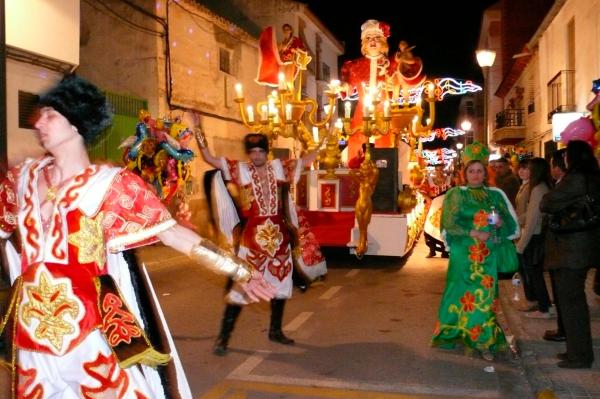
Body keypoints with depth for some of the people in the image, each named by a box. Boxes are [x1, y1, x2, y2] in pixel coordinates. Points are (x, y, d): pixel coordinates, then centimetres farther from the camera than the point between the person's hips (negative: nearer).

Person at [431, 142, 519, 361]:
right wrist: (473, 233, -20)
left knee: (485, 294, 2)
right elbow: (450, 223, -9)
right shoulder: (456, 194, 1)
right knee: (462, 293, 1)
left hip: (488, 254, 3)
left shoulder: (495, 194, 10)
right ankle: (454, 334, 17)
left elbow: (512, 223, 13)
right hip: (464, 253, -2)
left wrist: (501, 222, -9)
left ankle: (484, 341, 9)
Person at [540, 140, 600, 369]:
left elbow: (546, 205, -15)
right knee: (576, 300, 18)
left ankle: (579, 356, 9)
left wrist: (547, 198, 4)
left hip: (570, 251, -9)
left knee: (570, 301, 0)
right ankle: (580, 350, 28)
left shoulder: (575, 179, -19)